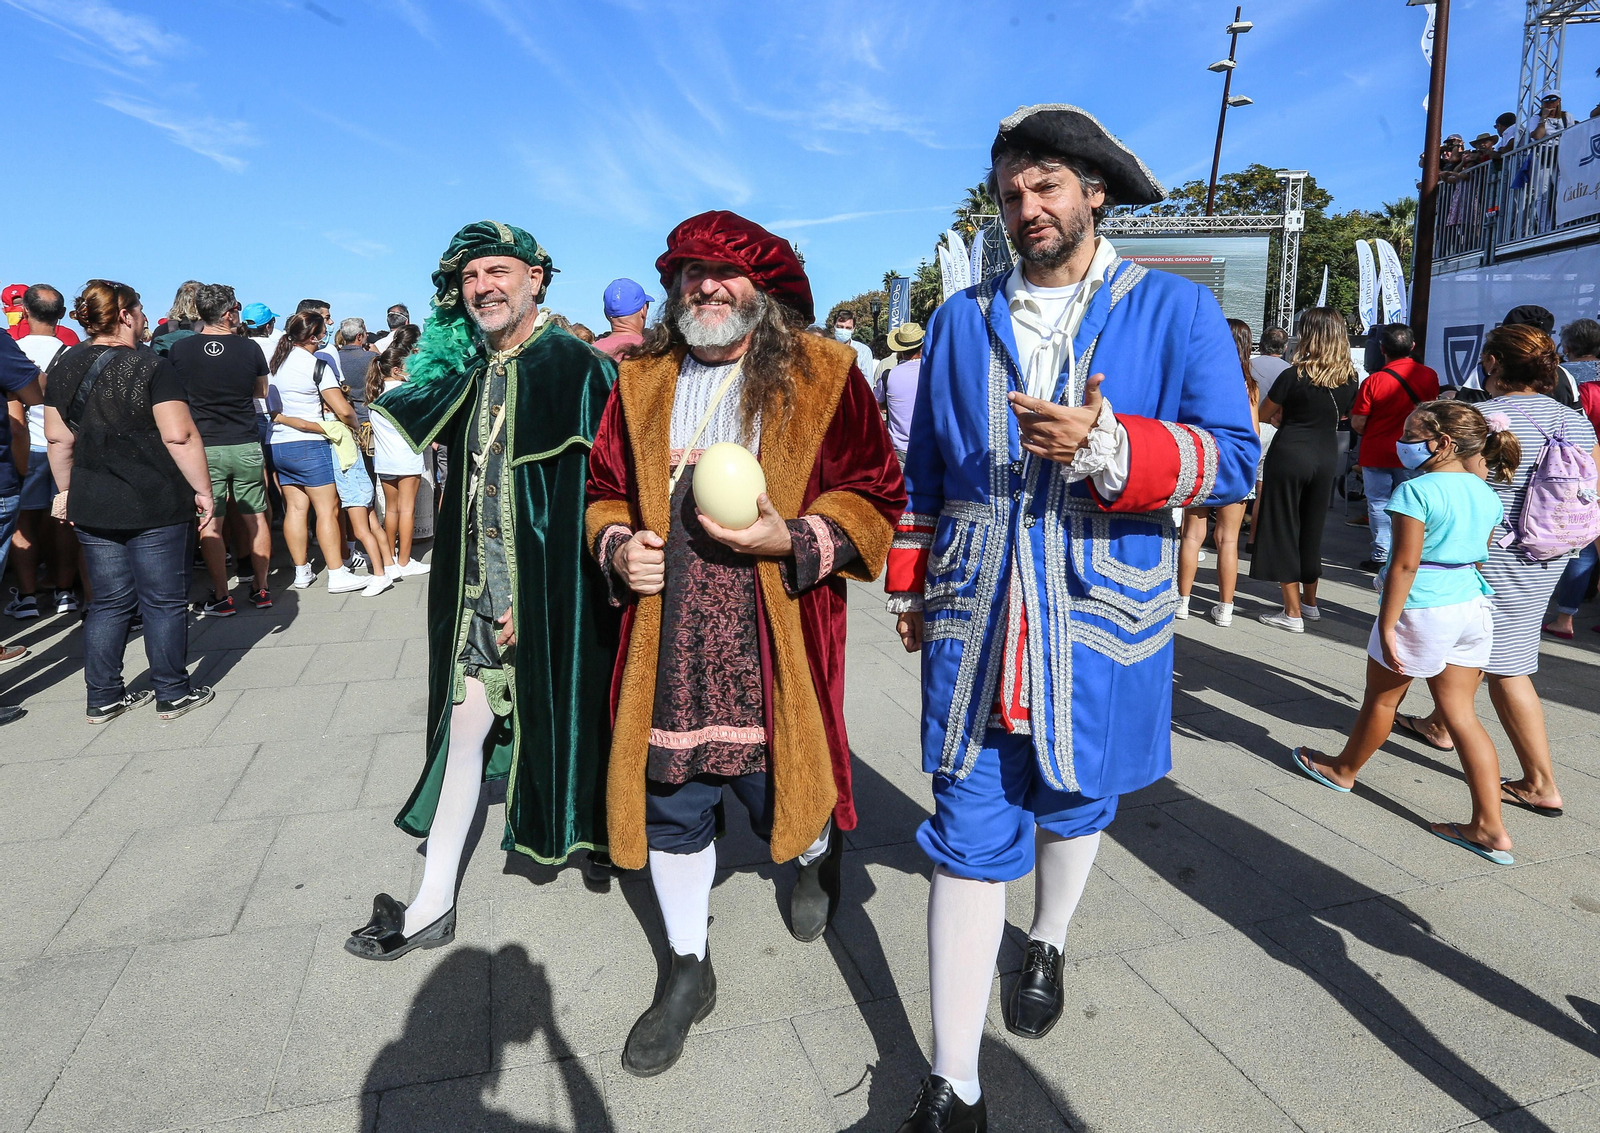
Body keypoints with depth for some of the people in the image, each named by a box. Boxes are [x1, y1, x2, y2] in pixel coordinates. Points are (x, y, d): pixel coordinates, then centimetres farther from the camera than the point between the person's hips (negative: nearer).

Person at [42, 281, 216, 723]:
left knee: (110, 602, 14)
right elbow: (180, 436, -18)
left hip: (91, 506, 6)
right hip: (156, 505, -6)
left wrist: (67, 490, 20)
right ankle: (173, 694, 13)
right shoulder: (151, 366, -11)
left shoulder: (64, 365, 7)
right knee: (164, 601, 4)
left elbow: (58, 438, 10)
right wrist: (203, 490, -11)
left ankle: (103, 698, 20)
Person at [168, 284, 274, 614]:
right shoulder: (249, 348, -4)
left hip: (204, 448, -1)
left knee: (210, 525, 4)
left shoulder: (180, 350, -4)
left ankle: (222, 597, 6)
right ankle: (261, 590, 16)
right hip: (246, 446, 1)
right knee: (255, 519, 10)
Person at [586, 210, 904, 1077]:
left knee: (780, 794, 10)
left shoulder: (821, 375, -2)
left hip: (775, 640, -3)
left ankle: (817, 854, 51)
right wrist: (617, 546, -4)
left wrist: (793, 540, -18)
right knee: (672, 804, 11)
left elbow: (875, 495, -3)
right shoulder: (642, 382, 10)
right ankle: (687, 971, 35)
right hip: (669, 641, 4)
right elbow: (605, 491, 17)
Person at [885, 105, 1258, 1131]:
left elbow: (1235, 457, -7)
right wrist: (911, 582, 16)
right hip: (973, 620, 1)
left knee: (1071, 802, 18)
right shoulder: (962, 320, 10)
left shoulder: (1176, 311, 1)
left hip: (1100, 620, -1)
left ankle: (1049, 944, 51)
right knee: (970, 833, 1)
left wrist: (1104, 446, -24)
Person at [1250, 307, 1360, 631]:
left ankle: (1293, 613, 3)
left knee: (1283, 530, 2)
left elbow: (1263, 415, -1)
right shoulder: (1349, 379, 2)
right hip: (1327, 457, 6)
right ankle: (1310, 602, 31)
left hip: (1289, 455, -6)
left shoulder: (1294, 376, -14)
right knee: (1312, 530, 18)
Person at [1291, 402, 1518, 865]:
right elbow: (1483, 559, 14)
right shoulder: (1486, 494, 7)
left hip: (1423, 610, -7)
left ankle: (1343, 770, 36)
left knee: (1381, 698, 14)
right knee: (1461, 713, 9)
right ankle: (1490, 827, 9)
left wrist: (1387, 625, -16)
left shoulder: (1417, 491, -17)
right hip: (1474, 606, 7)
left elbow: (1405, 564, -20)